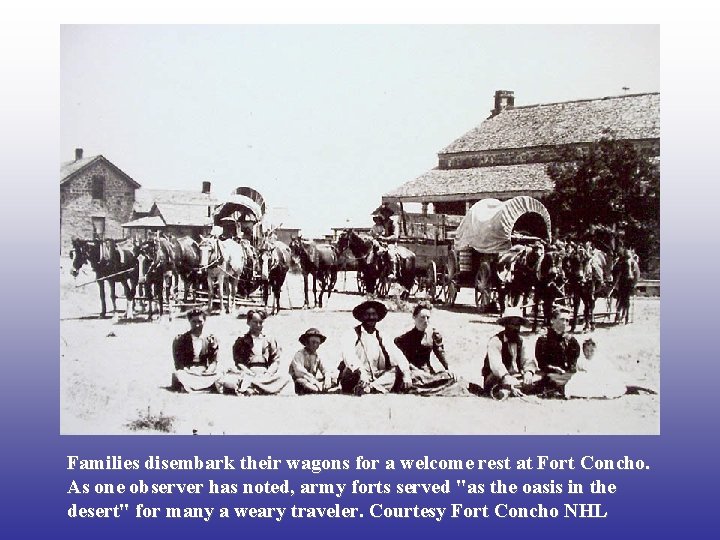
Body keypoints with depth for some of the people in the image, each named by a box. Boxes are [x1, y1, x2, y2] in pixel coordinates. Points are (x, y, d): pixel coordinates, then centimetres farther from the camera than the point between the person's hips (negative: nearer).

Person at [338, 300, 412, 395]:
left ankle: (370, 387, -29)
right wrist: (361, 371, -36)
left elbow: (397, 356, 3)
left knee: (397, 370, -13)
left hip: (374, 378, 5)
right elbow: (348, 354, -19)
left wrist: (406, 374, -14)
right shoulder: (354, 334, -1)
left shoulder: (380, 337, 12)